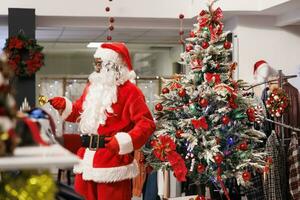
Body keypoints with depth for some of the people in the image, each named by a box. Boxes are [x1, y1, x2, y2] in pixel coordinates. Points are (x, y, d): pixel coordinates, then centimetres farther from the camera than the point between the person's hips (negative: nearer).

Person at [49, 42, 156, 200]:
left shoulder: (130, 91, -10)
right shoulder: (92, 87, 15)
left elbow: (146, 123, -16)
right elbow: (80, 112, 26)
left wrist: (123, 141, -29)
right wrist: (64, 105, 6)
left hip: (113, 162, -7)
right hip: (87, 158, 8)